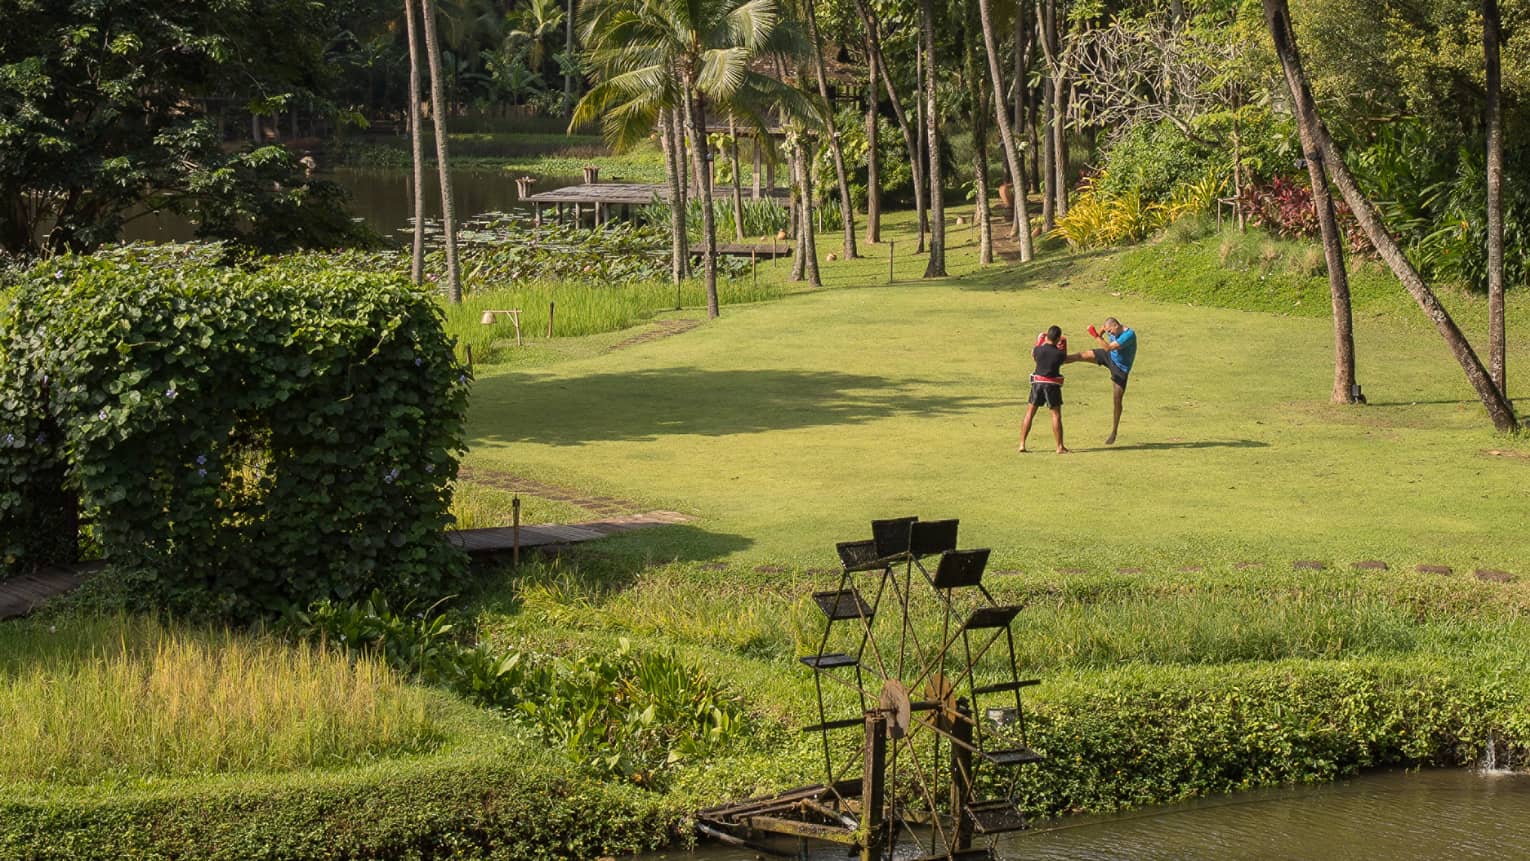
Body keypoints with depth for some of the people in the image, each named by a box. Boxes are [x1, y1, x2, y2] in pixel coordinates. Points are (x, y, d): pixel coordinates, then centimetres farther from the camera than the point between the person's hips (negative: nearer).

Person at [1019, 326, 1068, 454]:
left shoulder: (1039, 350, -7)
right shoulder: (1059, 354, -12)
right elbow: (1064, 358, 12)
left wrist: (1040, 340, 26)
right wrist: (1064, 344, 14)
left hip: (1037, 383, 2)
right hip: (1052, 385, -2)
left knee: (1029, 414, 8)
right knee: (1056, 416, 6)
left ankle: (1022, 445, 5)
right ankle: (1060, 447, 7)